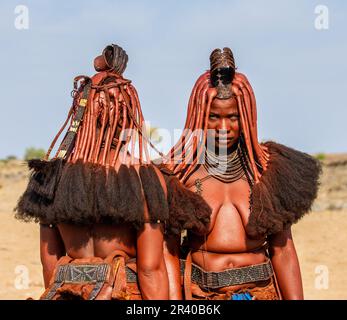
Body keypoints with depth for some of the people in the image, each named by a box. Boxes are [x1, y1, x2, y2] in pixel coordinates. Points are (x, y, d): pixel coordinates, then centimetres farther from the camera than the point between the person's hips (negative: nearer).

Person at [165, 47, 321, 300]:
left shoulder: (266, 170, 6)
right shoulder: (182, 172, 0)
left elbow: (282, 250, 6)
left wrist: (295, 297, 0)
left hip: (260, 290, 2)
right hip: (199, 292, -2)